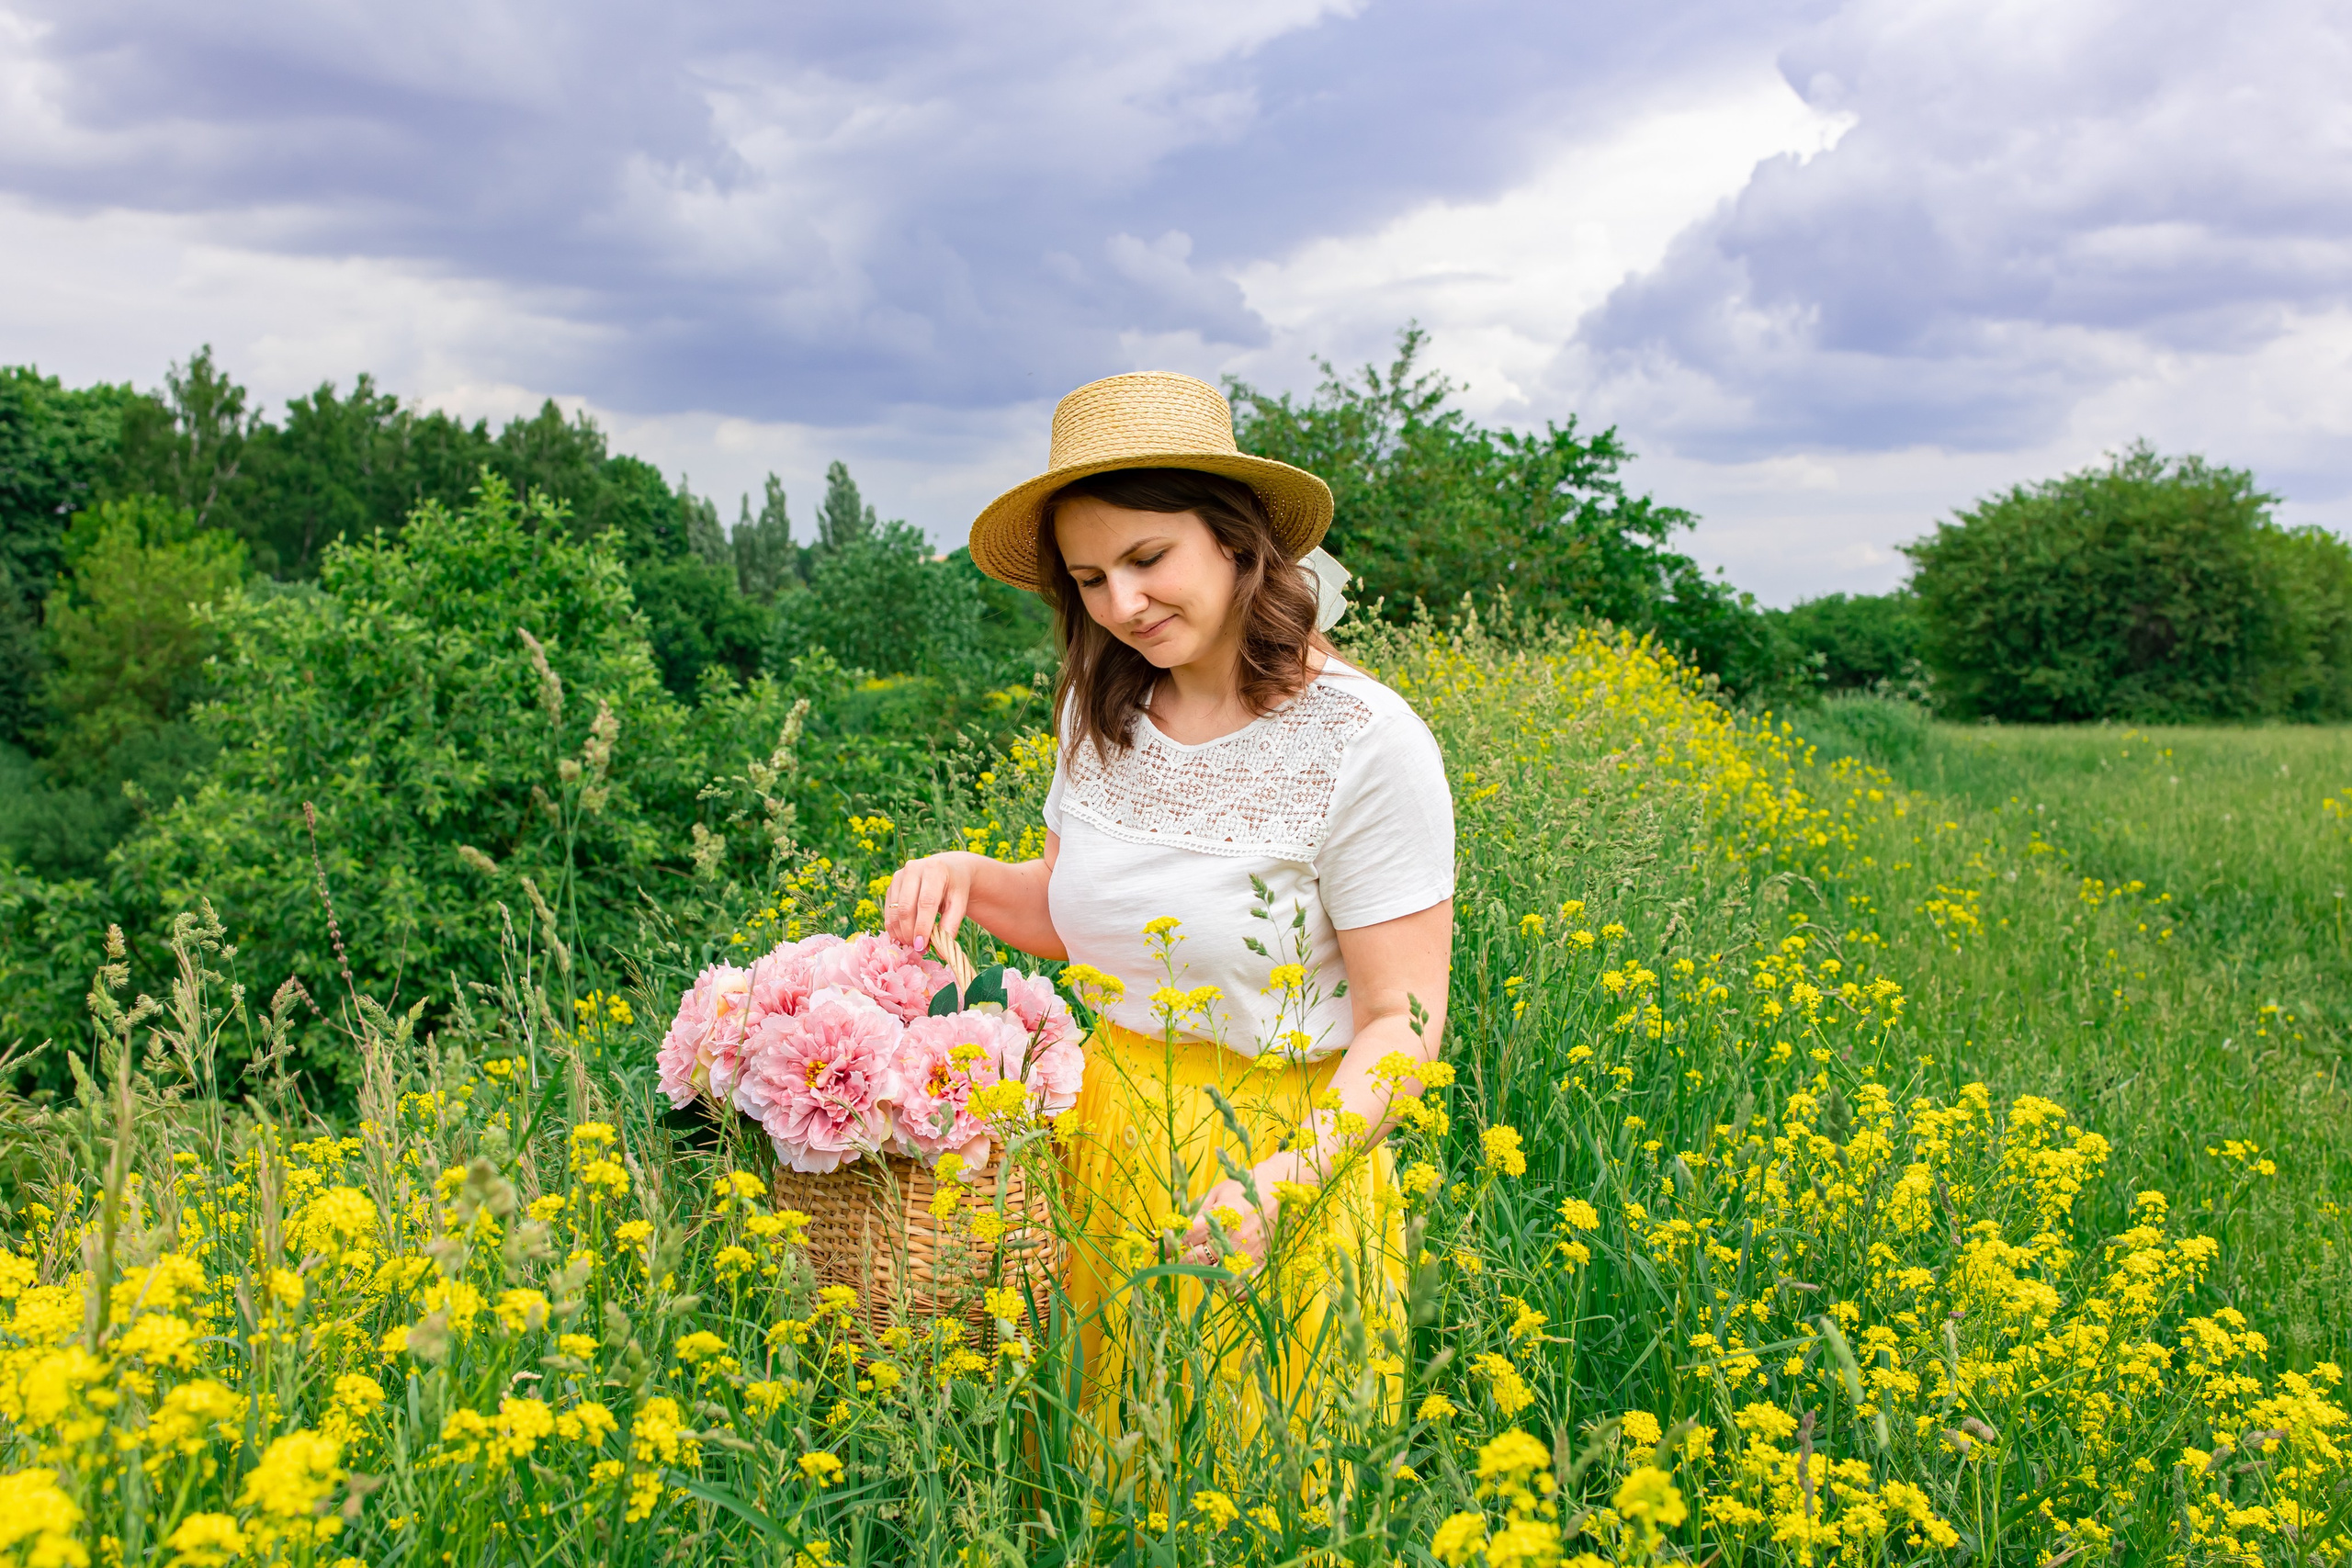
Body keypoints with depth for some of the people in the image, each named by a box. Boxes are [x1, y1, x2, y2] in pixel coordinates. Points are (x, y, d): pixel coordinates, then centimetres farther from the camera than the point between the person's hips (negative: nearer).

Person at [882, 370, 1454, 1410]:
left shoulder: (1368, 746, -19)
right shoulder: (1100, 715, 0)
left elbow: (1405, 1026, -16)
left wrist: (1279, 1186, -29)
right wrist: (966, 878, -6)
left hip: (1286, 1157, -5)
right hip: (1109, 1139, 5)